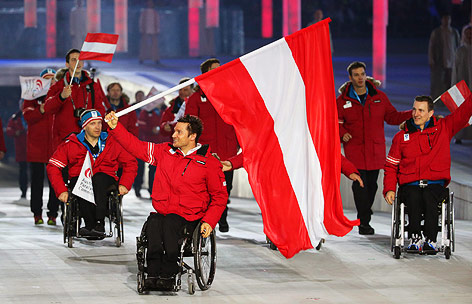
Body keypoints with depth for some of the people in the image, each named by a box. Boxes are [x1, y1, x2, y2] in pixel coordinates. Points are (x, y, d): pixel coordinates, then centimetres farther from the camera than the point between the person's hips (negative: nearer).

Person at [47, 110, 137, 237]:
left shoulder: (112, 143, 6)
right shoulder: (71, 144, 3)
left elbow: (131, 163, 12)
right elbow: (53, 167, 3)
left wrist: (124, 184, -3)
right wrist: (61, 190, -9)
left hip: (105, 181, 0)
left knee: (99, 178, -36)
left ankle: (100, 223, -43)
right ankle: (91, 225, -40)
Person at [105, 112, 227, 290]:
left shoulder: (209, 162, 4)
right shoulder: (164, 152, 14)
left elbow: (220, 196, 7)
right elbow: (136, 146, 16)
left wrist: (209, 222, -6)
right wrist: (116, 128, 4)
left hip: (190, 218, -3)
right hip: (162, 213, 3)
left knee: (170, 223, -35)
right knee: (153, 223, -32)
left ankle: (168, 274, -32)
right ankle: (153, 273, -33)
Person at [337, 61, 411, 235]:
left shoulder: (379, 97, 6)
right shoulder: (342, 101, 2)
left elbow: (391, 117, 10)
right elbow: (336, 122, 8)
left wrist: (413, 114, -4)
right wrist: (342, 133, -13)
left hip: (375, 149, 2)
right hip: (354, 150, -2)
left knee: (371, 185, 7)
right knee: (360, 185, -12)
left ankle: (364, 219, 23)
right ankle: (364, 222, -9)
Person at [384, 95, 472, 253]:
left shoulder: (444, 128, 13)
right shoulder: (401, 136, 16)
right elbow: (391, 167, 17)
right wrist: (389, 189, 2)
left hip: (435, 184, -1)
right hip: (409, 185, 1)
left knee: (429, 197, -35)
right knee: (414, 198, -34)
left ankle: (430, 240, -39)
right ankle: (414, 238, -34)